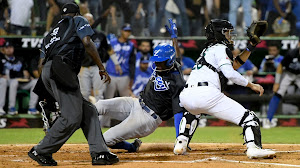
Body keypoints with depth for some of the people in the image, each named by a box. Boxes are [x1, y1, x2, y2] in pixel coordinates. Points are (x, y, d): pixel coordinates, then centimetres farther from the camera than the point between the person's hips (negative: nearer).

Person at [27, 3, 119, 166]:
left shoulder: (50, 34, 35)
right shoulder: (78, 21, 17)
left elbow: (43, 60, 26)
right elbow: (87, 43, -2)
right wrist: (102, 68, 1)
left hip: (47, 73, 8)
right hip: (60, 70, -8)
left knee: (88, 111, 7)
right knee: (72, 117, -12)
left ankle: (99, 153, -4)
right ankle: (41, 151, -10)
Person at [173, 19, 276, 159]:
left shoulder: (209, 49, 32)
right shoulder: (220, 48, 6)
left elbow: (235, 64, 38)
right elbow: (229, 73, -9)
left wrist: (251, 46, 35)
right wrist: (251, 85, -2)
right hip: (206, 94, -8)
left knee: (192, 111, 45)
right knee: (248, 118, -8)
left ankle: (181, 143, 28)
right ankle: (253, 147, -32)